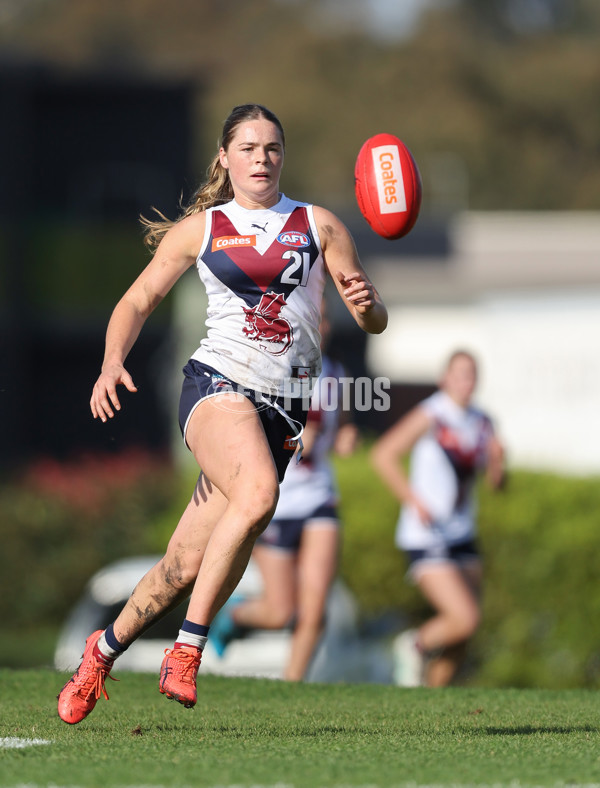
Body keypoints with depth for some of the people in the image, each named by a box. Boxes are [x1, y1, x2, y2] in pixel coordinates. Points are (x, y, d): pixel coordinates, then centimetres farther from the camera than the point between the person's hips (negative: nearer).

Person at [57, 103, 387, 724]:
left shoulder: (318, 225, 12)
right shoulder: (199, 229, 11)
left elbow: (375, 322, 11)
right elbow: (137, 301, 13)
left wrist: (365, 303, -14)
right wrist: (113, 362, -7)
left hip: (285, 405, 2)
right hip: (218, 385, -2)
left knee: (188, 566, -1)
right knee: (258, 493, -34)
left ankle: (104, 650, 23)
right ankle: (186, 650, -26)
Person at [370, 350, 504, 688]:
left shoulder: (482, 422, 9)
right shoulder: (431, 416, -11)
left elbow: (496, 481, 12)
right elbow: (383, 454, -14)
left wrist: (498, 460, -11)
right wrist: (415, 502, -19)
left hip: (463, 537, 7)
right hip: (426, 541, -7)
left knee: (460, 638, 7)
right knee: (466, 619, -18)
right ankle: (416, 645, 9)